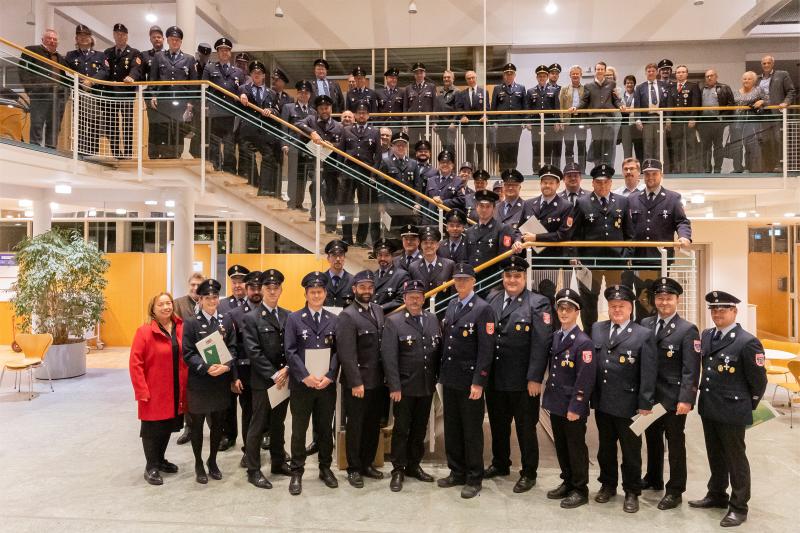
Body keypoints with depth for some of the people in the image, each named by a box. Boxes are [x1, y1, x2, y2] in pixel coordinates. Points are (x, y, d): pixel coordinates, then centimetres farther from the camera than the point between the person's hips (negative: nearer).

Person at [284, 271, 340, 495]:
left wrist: (329, 376, -10)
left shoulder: (334, 320, 6)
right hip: (301, 384, -2)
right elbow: (291, 352, -6)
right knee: (299, 430, 7)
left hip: (327, 384, 2)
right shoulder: (294, 318, -1)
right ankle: (297, 472, 19)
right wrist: (306, 376, -15)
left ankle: (325, 468, 28)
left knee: (325, 428, 13)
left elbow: (337, 352, 3)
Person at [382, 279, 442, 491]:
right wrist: (394, 386, -16)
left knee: (420, 429, 15)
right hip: (405, 386, -4)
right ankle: (398, 470, 20)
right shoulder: (393, 321, -8)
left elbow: (439, 350, 8)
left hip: (427, 386, 4)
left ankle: (414, 465, 31)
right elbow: (389, 357, -12)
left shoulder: (432, 319, 6)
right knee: (401, 429, 6)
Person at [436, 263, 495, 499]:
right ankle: (457, 472, 30)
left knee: (472, 431, 5)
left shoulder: (483, 309, -12)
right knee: (452, 428, 15)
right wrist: (442, 373, 12)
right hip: (449, 379, 7)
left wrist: (478, 382, -18)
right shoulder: (451, 305, 10)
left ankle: (474, 479, 19)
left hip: (469, 381, -7)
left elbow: (486, 349, -16)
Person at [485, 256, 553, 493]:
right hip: (495, 378, 5)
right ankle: (500, 464, 38)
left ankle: (529, 473, 26)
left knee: (526, 428, 9)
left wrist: (535, 378, -18)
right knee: (498, 425, 19)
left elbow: (541, 343, -14)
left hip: (523, 381, -5)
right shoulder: (491, 300, 7)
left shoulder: (538, 303, -8)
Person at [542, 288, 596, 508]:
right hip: (555, 403, 7)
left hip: (573, 407, -7)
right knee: (561, 446, 18)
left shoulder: (584, 342, -15)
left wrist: (575, 407, -19)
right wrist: (548, 395, 12)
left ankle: (580, 490, 21)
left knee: (576, 448, 7)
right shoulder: (554, 337, 6)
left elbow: (585, 380, -18)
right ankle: (567, 482, 33)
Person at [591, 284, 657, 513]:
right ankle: (608, 484, 36)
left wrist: (645, 405, -13)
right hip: (601, 402, 4)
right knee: (605, 447, 18)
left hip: (628, 405, -4)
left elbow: (648, 373, -11)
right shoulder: (596, 329, 4)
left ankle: (632, 492, 27)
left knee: (631, 451, 10)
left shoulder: (644, 335, -8)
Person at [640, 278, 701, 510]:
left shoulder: (687, 330, -10)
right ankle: (653, 478, 38)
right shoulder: (645, 324, 4)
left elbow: (691, 369, -13)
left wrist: (686, 400, -19)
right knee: (652, 438, 19)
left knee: (675, 443, 8)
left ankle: (675, 491, 21)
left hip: (673, 398, -5)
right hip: (649, 395, 5)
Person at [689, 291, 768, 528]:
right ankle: (717, 495, 36)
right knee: (715, 455, 20)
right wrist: (707, 400, 15)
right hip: (708, 408, 7)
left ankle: (739, 507, 22)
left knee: (735, 458, 8)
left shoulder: (747, 342, -16)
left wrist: (746, 407, 1)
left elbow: (758, 382, -9)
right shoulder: (706, 335, 5)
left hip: (732, 411, -6)